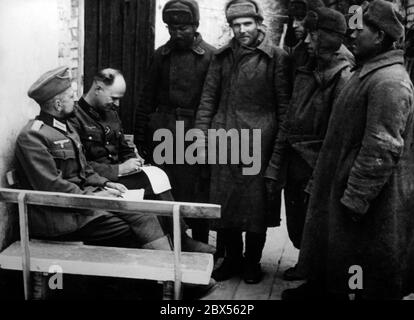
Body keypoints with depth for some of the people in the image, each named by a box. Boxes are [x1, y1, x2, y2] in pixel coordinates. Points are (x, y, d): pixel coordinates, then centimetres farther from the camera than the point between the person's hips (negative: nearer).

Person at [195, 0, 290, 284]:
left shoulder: (276, 57, -1)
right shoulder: (222, 57, 11)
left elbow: (284, 104, -1)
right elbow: (208, 98, 11)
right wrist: (201, 137, 3)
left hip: (259, 143, -3)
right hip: (224, 142, 4)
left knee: (257, 204, 4)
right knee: (225, 202, 8)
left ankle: (252, 261, 21)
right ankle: (232, 258, 25)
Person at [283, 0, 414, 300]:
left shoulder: (389, 81, -21)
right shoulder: (368, 73, 12)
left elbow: (382, 150, -26)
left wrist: (355, 199, -23)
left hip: (371, 203, -10)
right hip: (341, 187, 10)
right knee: (330, 244, 23)